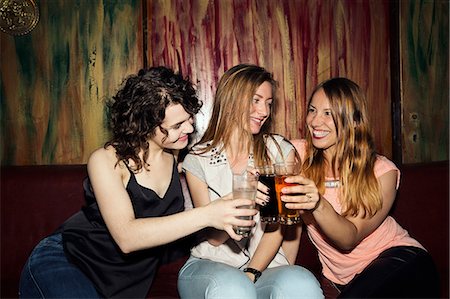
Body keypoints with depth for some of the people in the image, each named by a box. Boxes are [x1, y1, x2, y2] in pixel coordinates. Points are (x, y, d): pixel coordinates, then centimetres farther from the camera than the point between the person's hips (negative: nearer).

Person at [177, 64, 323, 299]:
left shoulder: (280, 150, 5)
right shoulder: (198, 160, 1)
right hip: (210, 265, -1)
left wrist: (251, 273, -13)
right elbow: (214, 238, -2)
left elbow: (277, 225, 1)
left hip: (264, 266, 1)